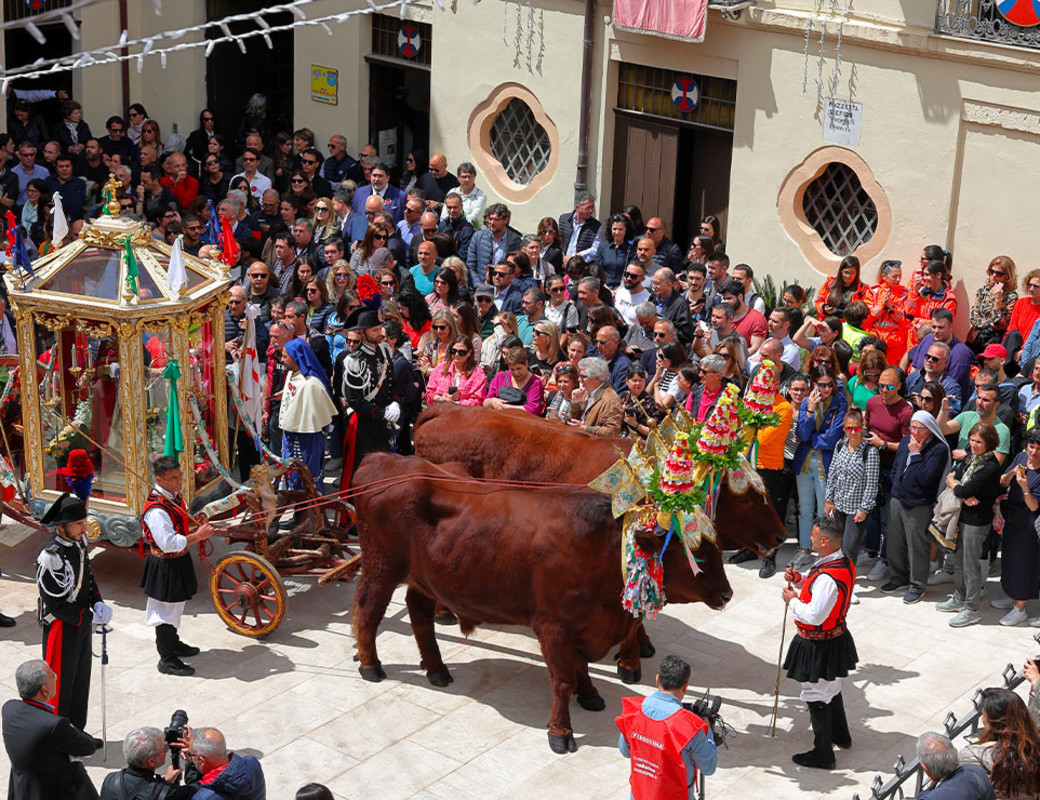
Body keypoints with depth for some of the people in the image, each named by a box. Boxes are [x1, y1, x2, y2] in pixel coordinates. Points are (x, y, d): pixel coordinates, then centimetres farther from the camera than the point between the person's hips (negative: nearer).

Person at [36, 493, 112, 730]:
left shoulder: (78, 541, -3)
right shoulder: (51, 557, -29)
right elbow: (56, 605, -25)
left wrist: (97, 602, -4)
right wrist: (90, 618, -20)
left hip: (82, 623, 8)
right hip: (61, 627, -8)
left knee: (81, 680, 20)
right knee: (61, 684, 6)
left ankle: (77, 732, 36)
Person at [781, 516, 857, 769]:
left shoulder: (827, 577, -34)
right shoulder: (846, 563, -3)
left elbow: (814, 616, -32)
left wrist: (792, 601, -17)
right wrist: (800, 579, -2)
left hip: (819, 646, -10)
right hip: (838, 637, 10)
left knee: (817, 697, 5)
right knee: (832, 688, 29)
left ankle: (822, 755, 17)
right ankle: (840, 735, 48)